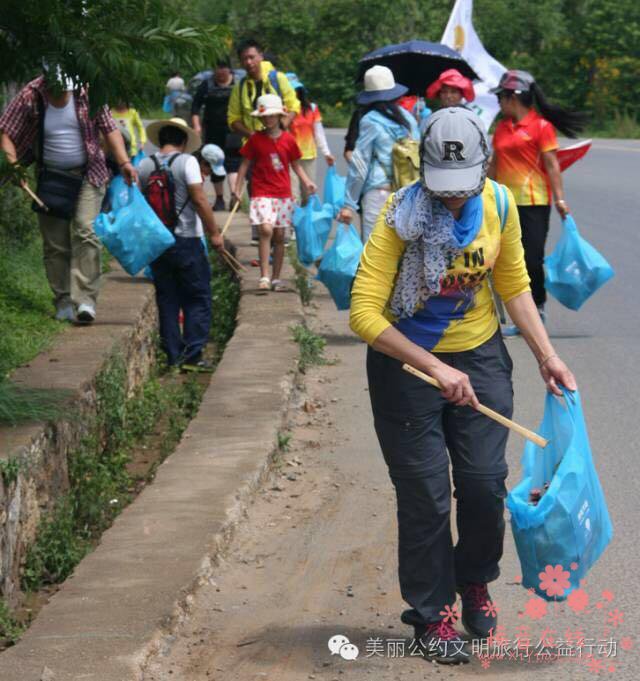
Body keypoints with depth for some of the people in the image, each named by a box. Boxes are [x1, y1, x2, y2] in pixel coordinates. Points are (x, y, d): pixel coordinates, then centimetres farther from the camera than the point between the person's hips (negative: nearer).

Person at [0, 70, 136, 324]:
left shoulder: (87, 92, -8)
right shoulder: (30, 97, -10)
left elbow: (109, 128, -2)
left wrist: (124, 162, -14)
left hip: (88, 176, -1)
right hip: (50, 177, 1)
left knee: (86, 231, -17)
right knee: (55, 243, 3)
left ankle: (85, 299, -21)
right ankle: (64, 301, 13)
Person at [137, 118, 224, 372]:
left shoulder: (144, 165, 4)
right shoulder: (186, 162, -9)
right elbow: (199, 200, -14)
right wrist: (214, 232, -6)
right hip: (186, 240, -5)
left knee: (167, 300, 10)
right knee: (198, 299, 4)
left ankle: (173, 356, 11)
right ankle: (192, 355, -2)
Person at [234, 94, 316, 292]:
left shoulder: (288, 139, 3)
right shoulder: (255, 139, 0)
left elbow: (296, 164, 11)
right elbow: (245, 164, 4)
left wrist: (306, 182, -4)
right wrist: (238, 189, -1)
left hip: (283, 194, 3)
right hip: (261, 192, -3)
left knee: (279, 236, 8)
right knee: (266, 230, -20)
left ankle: (276, 278, 18)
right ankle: (264, 277, -19)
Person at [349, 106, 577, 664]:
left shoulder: (498, 204, -9)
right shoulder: (402, 216, -23)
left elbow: (514, 284, 5)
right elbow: (364, 312, -27)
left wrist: (546, 355, -3)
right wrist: (435, 369, -32)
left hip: (479, 353, 3)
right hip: (405, 360, -3)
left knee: (485, 480, 1)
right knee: (425, 494, 1)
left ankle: (475, 581, 29)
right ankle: (432, 613, 19)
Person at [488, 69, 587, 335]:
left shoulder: (541, 126, -6)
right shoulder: (502, 127, 12)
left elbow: (552, 165, -8)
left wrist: (559, 199, -13)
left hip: (533, 202, -6)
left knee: (532, 259, -6)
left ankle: (537, 311, 9)